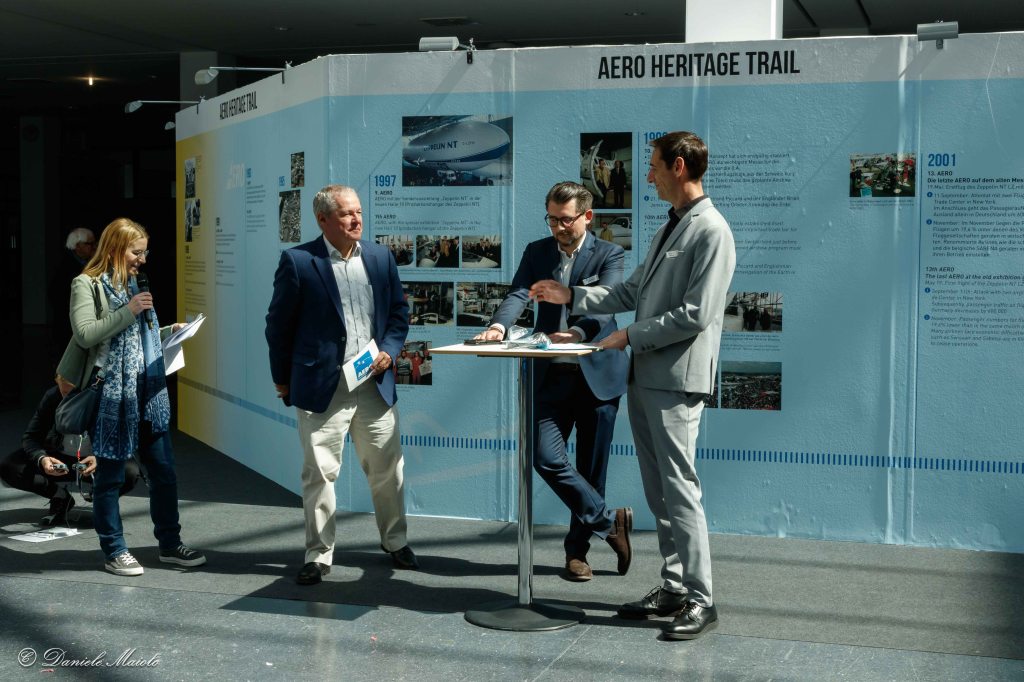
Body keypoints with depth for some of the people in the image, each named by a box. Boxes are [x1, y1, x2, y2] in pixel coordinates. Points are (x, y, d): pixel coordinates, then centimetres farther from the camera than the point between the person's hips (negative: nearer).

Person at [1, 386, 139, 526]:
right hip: (57, 460, 2)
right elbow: (30, 436, -14)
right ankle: (61, 497, 1)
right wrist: (41, 458, -36)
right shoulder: (52, 397, -18)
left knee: (130, 472, -33)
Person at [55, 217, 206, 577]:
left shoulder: (133, 285, 17)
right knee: (110, 475, 3)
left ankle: (170, 543, 20)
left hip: (148, 393, 7)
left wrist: (169, 332, 9)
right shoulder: (87, 284, -4)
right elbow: (84, 334, -17)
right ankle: (114, 550, 13)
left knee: (163, 471, 8)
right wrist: (128, 311, -18)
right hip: (110, 395, -7)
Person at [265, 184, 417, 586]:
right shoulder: (298, 261, -6)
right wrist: (282, 379, 4)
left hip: (374, 384, 4)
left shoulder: (380, 257, 7)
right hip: (321, 386, -4)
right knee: (319, 473, 1)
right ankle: (318, 556, 13)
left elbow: (399, 311, 14)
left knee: (387, 468, 12)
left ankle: (395, 541, 31)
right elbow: (278, 324, 0)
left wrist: (389, 350, -3)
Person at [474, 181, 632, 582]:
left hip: (597, 373, -2)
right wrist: (499, 325, -28)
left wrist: (577, 332, -39)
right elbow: (518, 294, -6)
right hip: (552, 375, 3)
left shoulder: (609, 255, -1)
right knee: (546, 457, -11)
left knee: (590, 468, 5)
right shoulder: (537, 252, 9)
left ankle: (578, 549, 21)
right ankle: (610, 521, 5)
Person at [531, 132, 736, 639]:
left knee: (679, 489, -6)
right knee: (657, 491, 13)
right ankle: (673, 587, 22)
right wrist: (571, 296, 18)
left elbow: (695, 315, -18)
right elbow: (633, 292, 22)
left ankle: (700, 600, 3)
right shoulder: (669, 227, 18)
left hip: (676, 379, -9)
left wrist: (630, 336, -11)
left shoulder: (711, 231, -11)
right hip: (644, 375, 9)